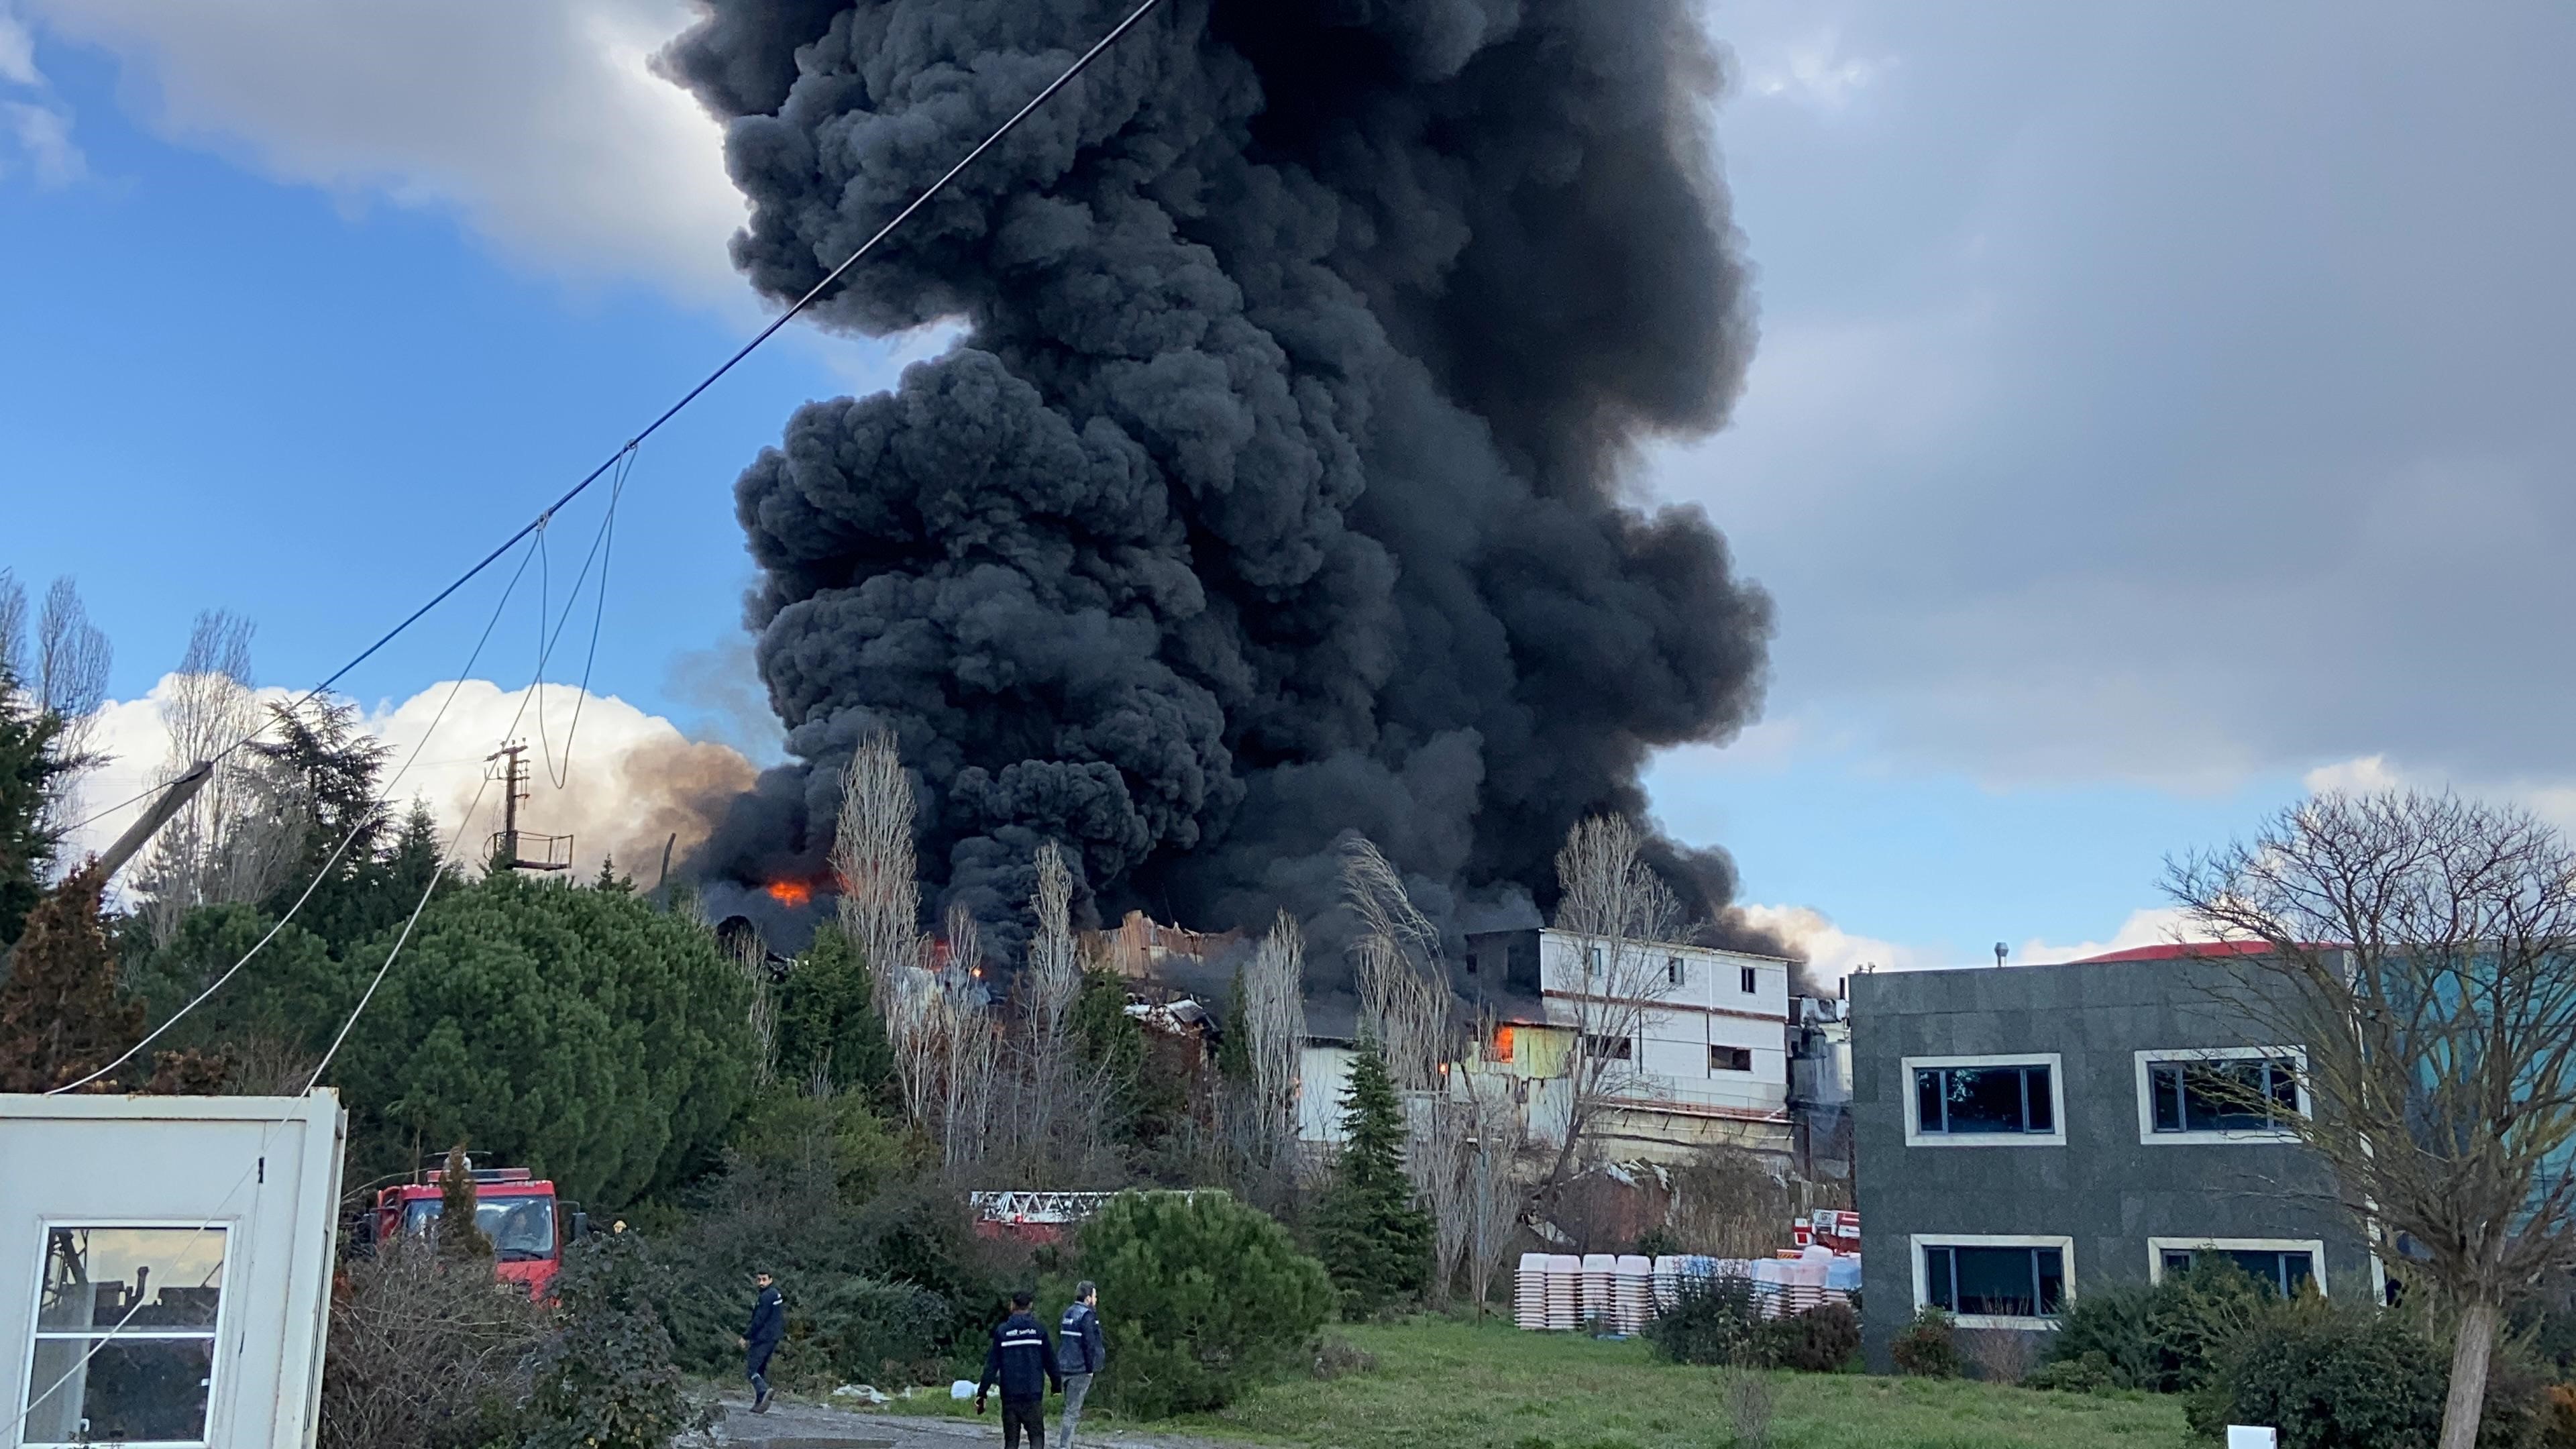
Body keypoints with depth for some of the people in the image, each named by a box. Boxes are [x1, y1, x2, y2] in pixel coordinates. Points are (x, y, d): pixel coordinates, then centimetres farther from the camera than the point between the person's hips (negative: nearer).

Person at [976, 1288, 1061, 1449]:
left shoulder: (1002, 1330, 0)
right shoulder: (1039, 1329, 0)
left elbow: (991, 1365, -1)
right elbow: (1051, 1361, 2)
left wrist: (981, 1393, 3)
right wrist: (1057, 1386, 13)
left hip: (1009, 1395, 1)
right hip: (1033, 1394, -1)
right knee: (1036, 1436, 4)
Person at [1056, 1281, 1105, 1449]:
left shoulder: (1068, 1313, 14)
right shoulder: (1087, 1315, -13)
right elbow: (1090, 1344, -16)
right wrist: (1091, 1368, -10)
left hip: (1065, 1367, 9)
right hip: (1080, 1369, -9)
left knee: (1071, 1408, 17)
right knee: (1073, 1410, -6)